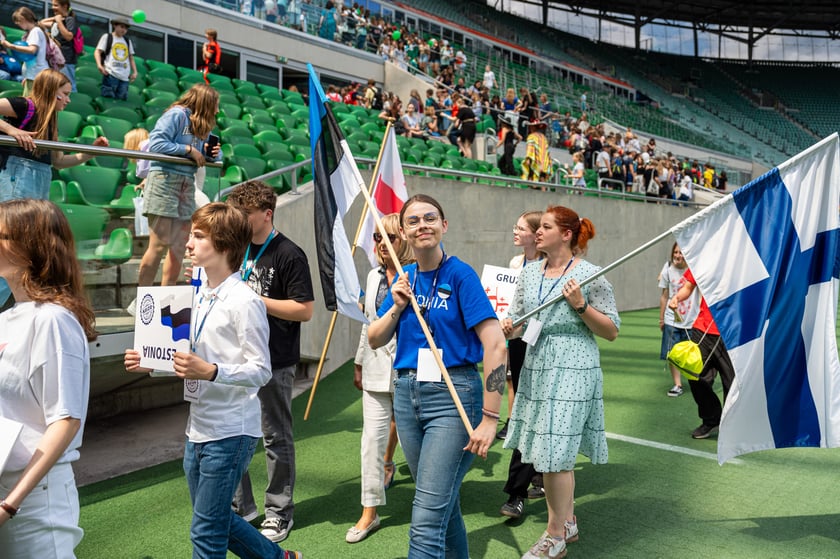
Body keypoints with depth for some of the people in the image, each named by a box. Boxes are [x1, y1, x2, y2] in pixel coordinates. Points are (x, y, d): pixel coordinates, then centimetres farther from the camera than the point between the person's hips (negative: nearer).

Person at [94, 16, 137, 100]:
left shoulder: (128, 41, 23)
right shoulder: (107, 37, 10)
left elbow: (131, 57, 25)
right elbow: (97, 52, 4)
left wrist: (135, 71, 12)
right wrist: (99, 65, -13)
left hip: (124, 76, 4)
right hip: (111, 74, -4)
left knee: (121, 99, -3)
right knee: (109, 97, -13)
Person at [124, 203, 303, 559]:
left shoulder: (244, 301, -16)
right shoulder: (201, 298, 10)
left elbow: (260, 371, -18)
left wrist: (211, 371, -32)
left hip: (229, 432, -9)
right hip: (198, 428, 9)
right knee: (216, 521, 20)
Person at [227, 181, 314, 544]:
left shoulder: (288, 255, -12)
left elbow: (304, 310, -16)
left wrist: (255, 299, -20)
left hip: (274, 363, -7)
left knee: (276, 438, 6)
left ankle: (279, 512, 21)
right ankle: (241, 506, 28)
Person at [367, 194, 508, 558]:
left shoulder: (460, 275, -10)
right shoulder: (405, 278, 9)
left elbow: (495, 345, -16)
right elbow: (374, 340, 12)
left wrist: (489, 418, -19)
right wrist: (397, 306, -6)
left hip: (453, 395, -6)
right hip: (407, 393, 6)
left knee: (427, 520, -8)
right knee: (444, 502, 20)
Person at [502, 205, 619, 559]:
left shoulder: (590, 275, -7)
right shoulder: (529, 273, 8)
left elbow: (611, 332, -5)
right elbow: (517, 320, 12)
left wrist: (581, 306, -18)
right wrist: (509, 328, -11)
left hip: (572, 372, -6)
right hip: (536, 369, 6)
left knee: (555, 452, -4)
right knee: (555, 451, 14)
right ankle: (567, 522, 32)